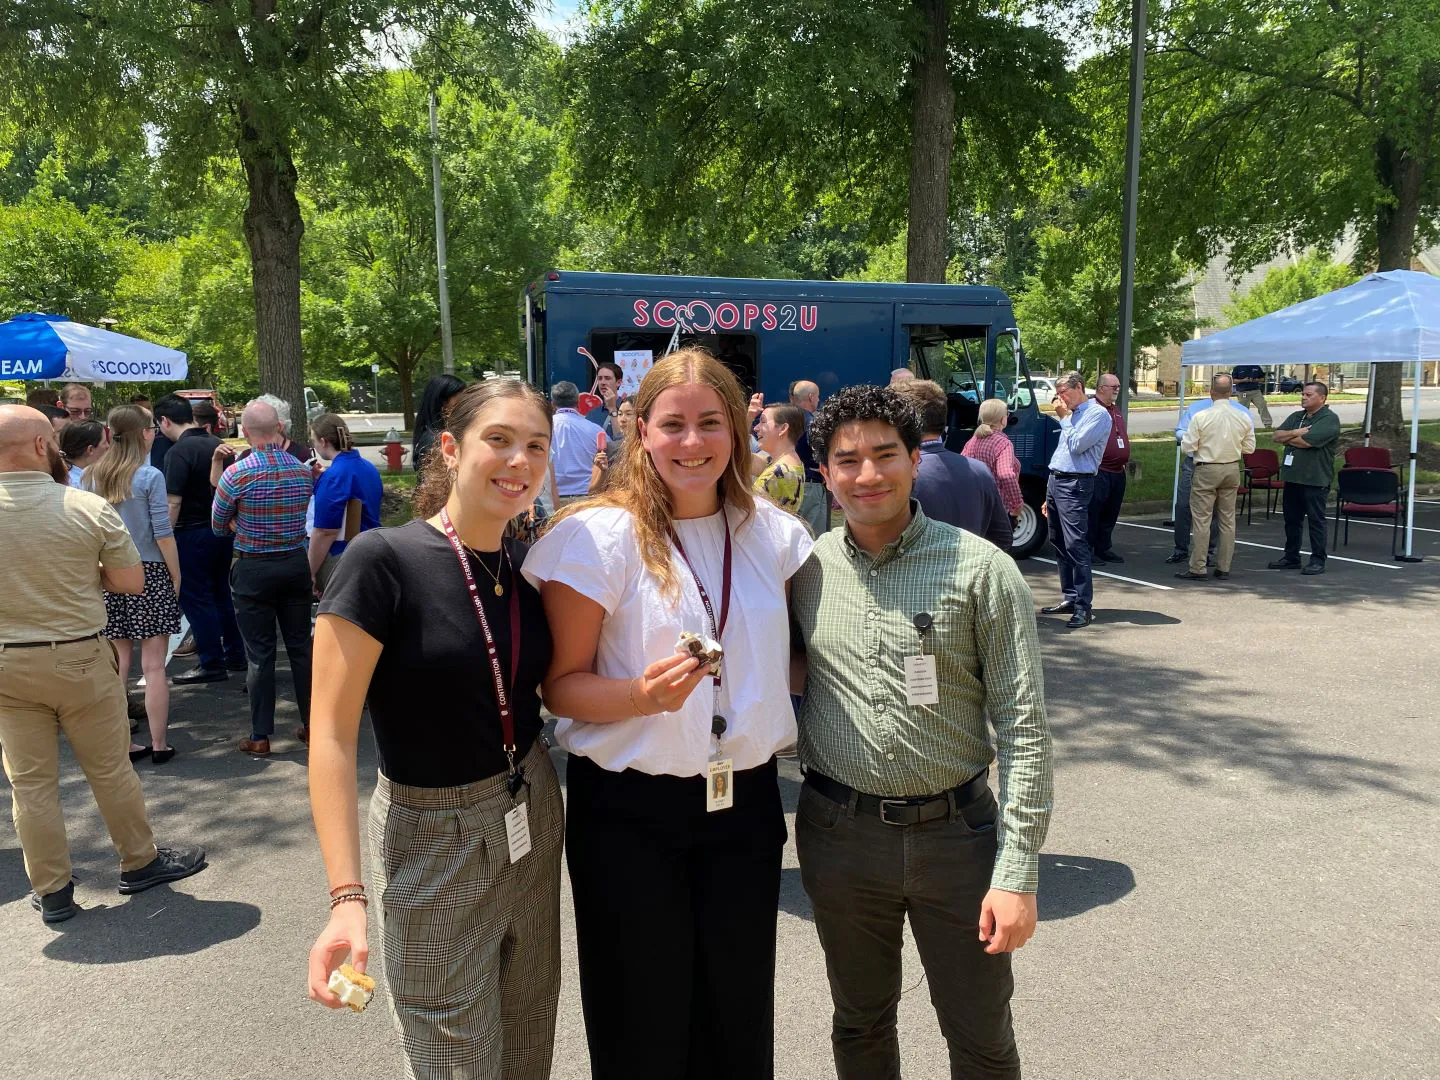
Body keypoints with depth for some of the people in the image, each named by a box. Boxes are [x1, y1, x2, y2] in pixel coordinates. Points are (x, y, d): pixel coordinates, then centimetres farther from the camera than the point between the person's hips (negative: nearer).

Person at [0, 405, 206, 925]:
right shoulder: (90, 507, -14)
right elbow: (132, 582, -9)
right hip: (81, 658, -2)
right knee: (110, 770, 12)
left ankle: (51, 892, 22)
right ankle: (140, 862, 28)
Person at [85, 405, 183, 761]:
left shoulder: (93, 478, 4)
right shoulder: (150, 476, -9)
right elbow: (163, 532, -11)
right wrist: (176, 575, -1)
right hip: (149, 573, -4)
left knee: (117, 665, 10)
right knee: (154, 665, 2)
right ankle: (158, 745, 8)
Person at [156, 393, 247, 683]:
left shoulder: (179, 452, -17)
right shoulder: (217, 445, 7)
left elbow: (173, 503, -21)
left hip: (193, 534, -8)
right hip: (223, 530, 8)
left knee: (195, 599, 2)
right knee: (221, 594, 17)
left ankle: (211, 664, 8)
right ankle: (235, 655, 24)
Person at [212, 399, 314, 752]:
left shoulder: (237, 473, -12)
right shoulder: (303, 471, -2)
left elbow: (218, 526, -1)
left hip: (253, 570, -3)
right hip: (297, 564, 3)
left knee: (260, 655, 4)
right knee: (301, 647, 12)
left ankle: (260, 736, 11)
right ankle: (311, 725, 20)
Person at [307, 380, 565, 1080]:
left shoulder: (527, 565, -1)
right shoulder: (384, 560, -18)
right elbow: (332, 735, -19)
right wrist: (347, 896, -25)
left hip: (535, 818, 5)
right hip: (433, 837, -5)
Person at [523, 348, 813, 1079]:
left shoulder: (774, 534, 1)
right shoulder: (599, 536, -12)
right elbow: (561, 685, -10)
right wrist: (642, 695, -27)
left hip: (747, 802, 4)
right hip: (629, 812, -3)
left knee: (740, 1020, 19)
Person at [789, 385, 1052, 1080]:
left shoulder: (982, 570, -9)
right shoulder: (807, 568, -1)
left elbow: (1023, 726, -9)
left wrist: (1017, 873, -12)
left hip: (954, 831, -2)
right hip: (838, 833, 2)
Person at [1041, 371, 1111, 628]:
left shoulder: (1098, 414, -7)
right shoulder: (1072, 416, 20)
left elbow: (1077, 445, -18)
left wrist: (1064, 418, -5)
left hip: (1075, 485, -9)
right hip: (1056, 482, 9)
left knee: (1076, 545, -13)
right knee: (1059, 544, 11)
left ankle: (1084, 607, -11)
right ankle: (1071, 597, 19)